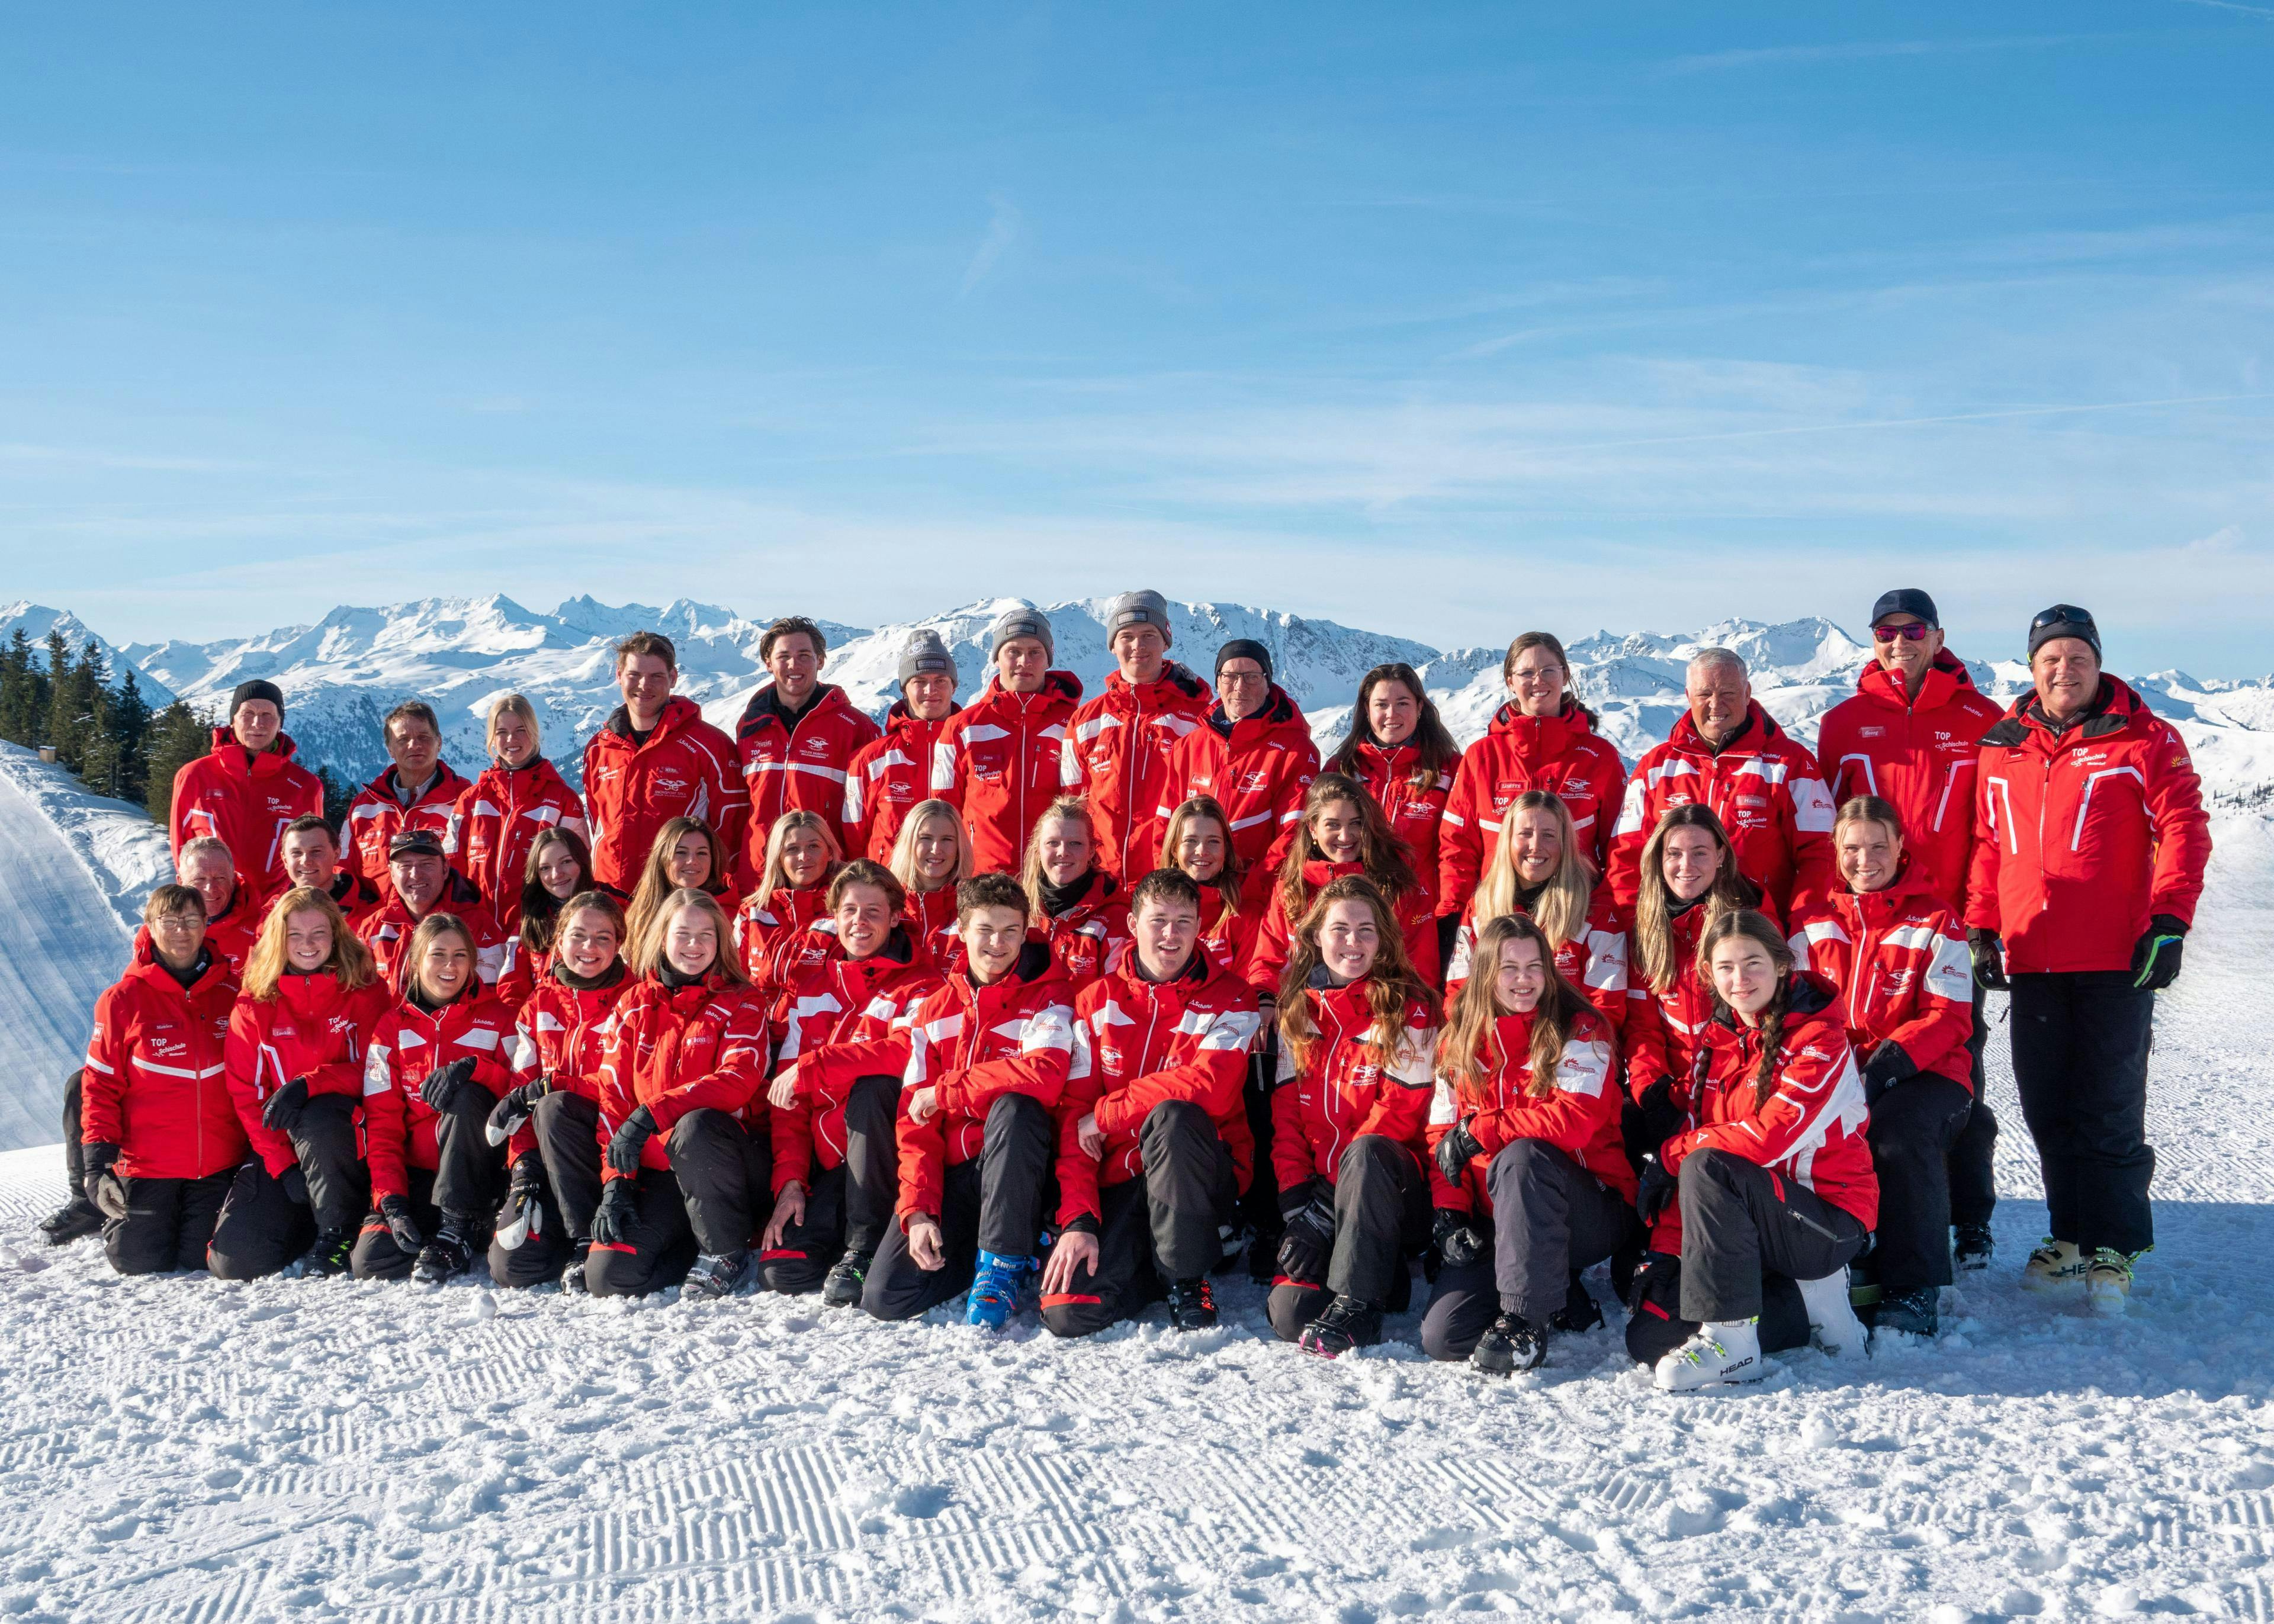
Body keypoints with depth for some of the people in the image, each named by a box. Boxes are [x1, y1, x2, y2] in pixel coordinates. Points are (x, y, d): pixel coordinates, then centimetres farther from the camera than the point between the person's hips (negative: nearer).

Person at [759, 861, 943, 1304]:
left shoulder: (918, 985, -1)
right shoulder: (808, 988, 12)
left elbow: (907, 1051, -24)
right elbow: (788, 1097, 8)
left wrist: (811, 1067, -22)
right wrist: (790, 1180, -3)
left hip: (886, 1151, -3)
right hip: (828, 1159, 3)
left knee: (871, 1086, -35)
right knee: (784, 1270, -22)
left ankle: (865, 1248, -24)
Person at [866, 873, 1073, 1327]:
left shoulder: (1047, 997, -2)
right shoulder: (933, 1010, 10)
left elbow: (1044, 1075, -25)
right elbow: (914, 1120, 4)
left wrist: (944, 1092, -14)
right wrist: (917, 1211, -10)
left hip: (1017, 1167, -3)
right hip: (952, 1171, 3)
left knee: (1013, 1107, -36)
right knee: (885, 1297, -18)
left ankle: (1003, 1264, -21)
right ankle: (971, 1250, 12)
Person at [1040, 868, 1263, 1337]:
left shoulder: (1229, 998, -2)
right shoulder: (1097, 1001, 5)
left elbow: (1209, 1086, -20)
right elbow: (1073, 1114, -1)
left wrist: (1105, 1115, -13)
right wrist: (1077, 1220, -12)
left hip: (1202, 1175, -2)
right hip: (1120, 1180, 2)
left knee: (1172, 1114, -36)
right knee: (1066, 1315, -20)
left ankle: (1186, 1278, -16)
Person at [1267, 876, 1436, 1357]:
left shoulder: (1407, 1007, 0)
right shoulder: (1296, 1010, 11)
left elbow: (1402, 1110, -9)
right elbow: (1284, 1113, 7)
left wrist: (1329, 1203, -16)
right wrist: (1296, 1204, -8)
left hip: (1390, 1185, -3)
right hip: (1318, 1189, 3)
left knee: (1366, 1152, -38)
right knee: (1290, 1311, -23)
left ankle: (1354, 1303, -31)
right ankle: (1380, 1274, 6)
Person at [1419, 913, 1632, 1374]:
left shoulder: (1579, 1031, -4)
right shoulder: (1462, 1039, 10)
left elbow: (1574, 1121, -21)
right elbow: (1443, 1137, 8)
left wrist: (1477, 1130, -18)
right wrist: (1449, 1215, -6)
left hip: (1592, 1212, -5)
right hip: (1497, 1222, 5)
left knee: (1522, 1155, -37)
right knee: (1441, 1337, -17)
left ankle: (1525, 1319, -27)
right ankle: (1561, 1299, 10)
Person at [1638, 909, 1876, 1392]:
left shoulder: (1820, 1039, -12)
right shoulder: (1720, 1040, 9)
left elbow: (1770, 1139, -24)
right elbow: (1701, 1133, 6)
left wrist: (1671, 1153, -12)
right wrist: (1664, 1251, -2)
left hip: (1829, 1220, -7)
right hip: (1763, 1219, 7)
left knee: (1709, 1168, -32)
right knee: (1651, 1332, -8)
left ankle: (1731, 1342, -25)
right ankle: (1812, 1292, 8)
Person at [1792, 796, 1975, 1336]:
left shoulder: (1934, 924, 2)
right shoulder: (1816, 926, 13)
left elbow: (1949, 1018, -5)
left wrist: (1891, 1062, -23)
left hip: (1924, 1074, -3)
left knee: (1899, 1127, -37)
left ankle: (1913, 1290, -26)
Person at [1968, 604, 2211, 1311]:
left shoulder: (2143, 739, -1)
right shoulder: (2000, 748, 11)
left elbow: (2184, 828, -5)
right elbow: (1986, 845, 15)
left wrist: (2168, 920, -13)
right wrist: (1981, 927, 9)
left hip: (2116, 961, -4)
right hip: (2031, 963, 4)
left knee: (2109, 1111, -2)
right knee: (2047, 1110, 10)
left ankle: (2114, 1250, 8)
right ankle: (2072, 1235, 23)